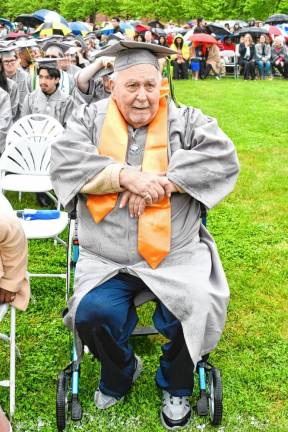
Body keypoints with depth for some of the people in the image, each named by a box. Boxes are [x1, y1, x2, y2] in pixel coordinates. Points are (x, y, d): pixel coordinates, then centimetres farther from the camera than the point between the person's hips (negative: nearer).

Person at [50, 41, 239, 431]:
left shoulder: (186, 121, 4)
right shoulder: (89, 119, 7)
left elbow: (223, 157, -12)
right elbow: (64, 160, -9)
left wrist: (159, 183, -20)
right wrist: (125, 176, -21)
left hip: (176, 255, 0)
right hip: (106, 258, 1)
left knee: (192, 310, -22)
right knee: (91, 312, -22)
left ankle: (175, 386, 13)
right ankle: (119, 374, 15)